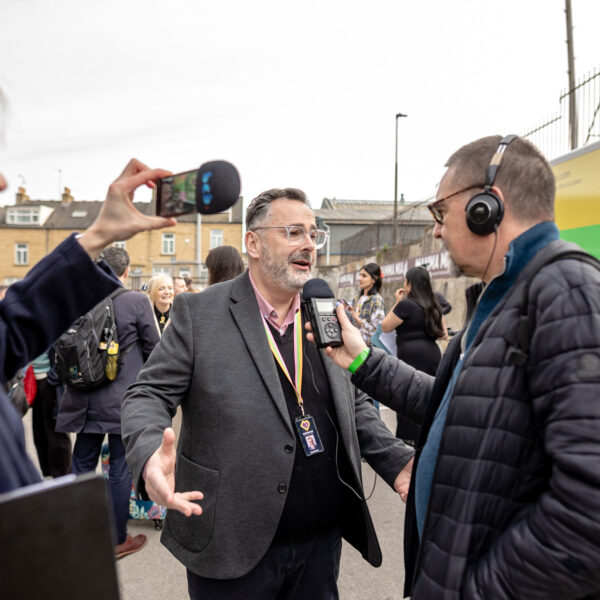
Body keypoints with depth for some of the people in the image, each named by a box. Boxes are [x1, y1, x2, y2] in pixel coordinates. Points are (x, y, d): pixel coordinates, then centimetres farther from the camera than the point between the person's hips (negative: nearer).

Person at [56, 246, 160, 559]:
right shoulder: (137, 301, -14)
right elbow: (153, 348, -6)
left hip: (84, 399, 4)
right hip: (122, 400, -4)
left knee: (82, 466, 16)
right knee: (120, 469, 8)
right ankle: (118, 540, 21)